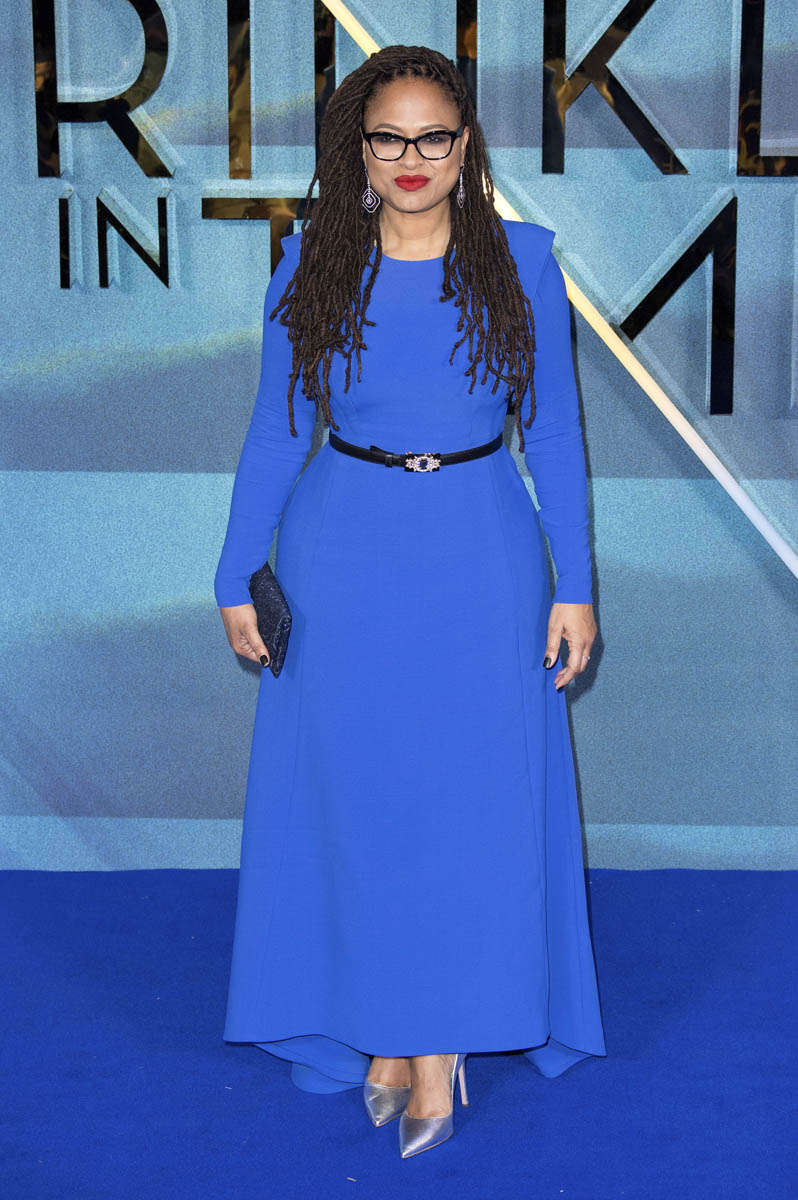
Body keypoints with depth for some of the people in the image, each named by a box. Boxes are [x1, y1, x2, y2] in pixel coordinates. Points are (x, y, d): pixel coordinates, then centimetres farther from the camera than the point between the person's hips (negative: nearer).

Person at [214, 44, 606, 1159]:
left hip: (479, 560, 0)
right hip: (343, 555, 1)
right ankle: (381, 1030, 22)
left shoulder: (521, 260, 0)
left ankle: (440, 1041, 16)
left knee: (472, 793, 2)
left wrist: (574, 585, 0)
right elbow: (276, 429, 6)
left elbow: (553, 429, 3)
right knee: (355, 790, 6)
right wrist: (238, 576, 3)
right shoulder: (313, 264, 1)